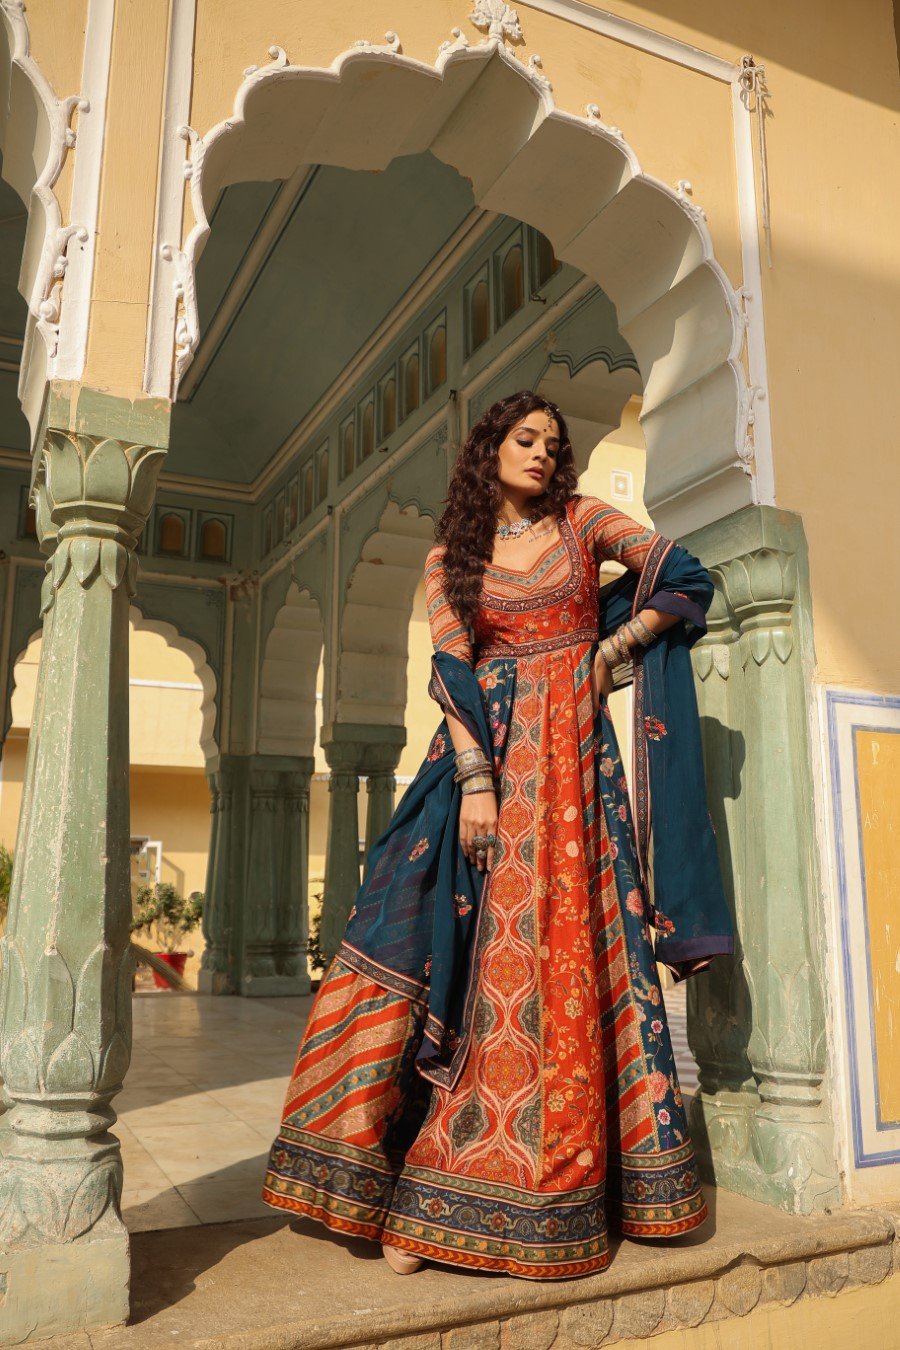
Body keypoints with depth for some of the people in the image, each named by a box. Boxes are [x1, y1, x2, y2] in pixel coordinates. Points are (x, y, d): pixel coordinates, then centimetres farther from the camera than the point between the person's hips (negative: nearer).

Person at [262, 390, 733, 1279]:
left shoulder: (582, 521, 10)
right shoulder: (450, 558, 10)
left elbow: (685, 577, 5)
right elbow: (451, 671, -1)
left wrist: (609, 653, 3)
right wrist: (475, 778, -13)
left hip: (571, 756, 0)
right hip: (487, 751, 0)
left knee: (565, 953, -1)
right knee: (457, 950, -7)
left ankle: (559, 1182, 11)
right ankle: (416, 1192, 2)